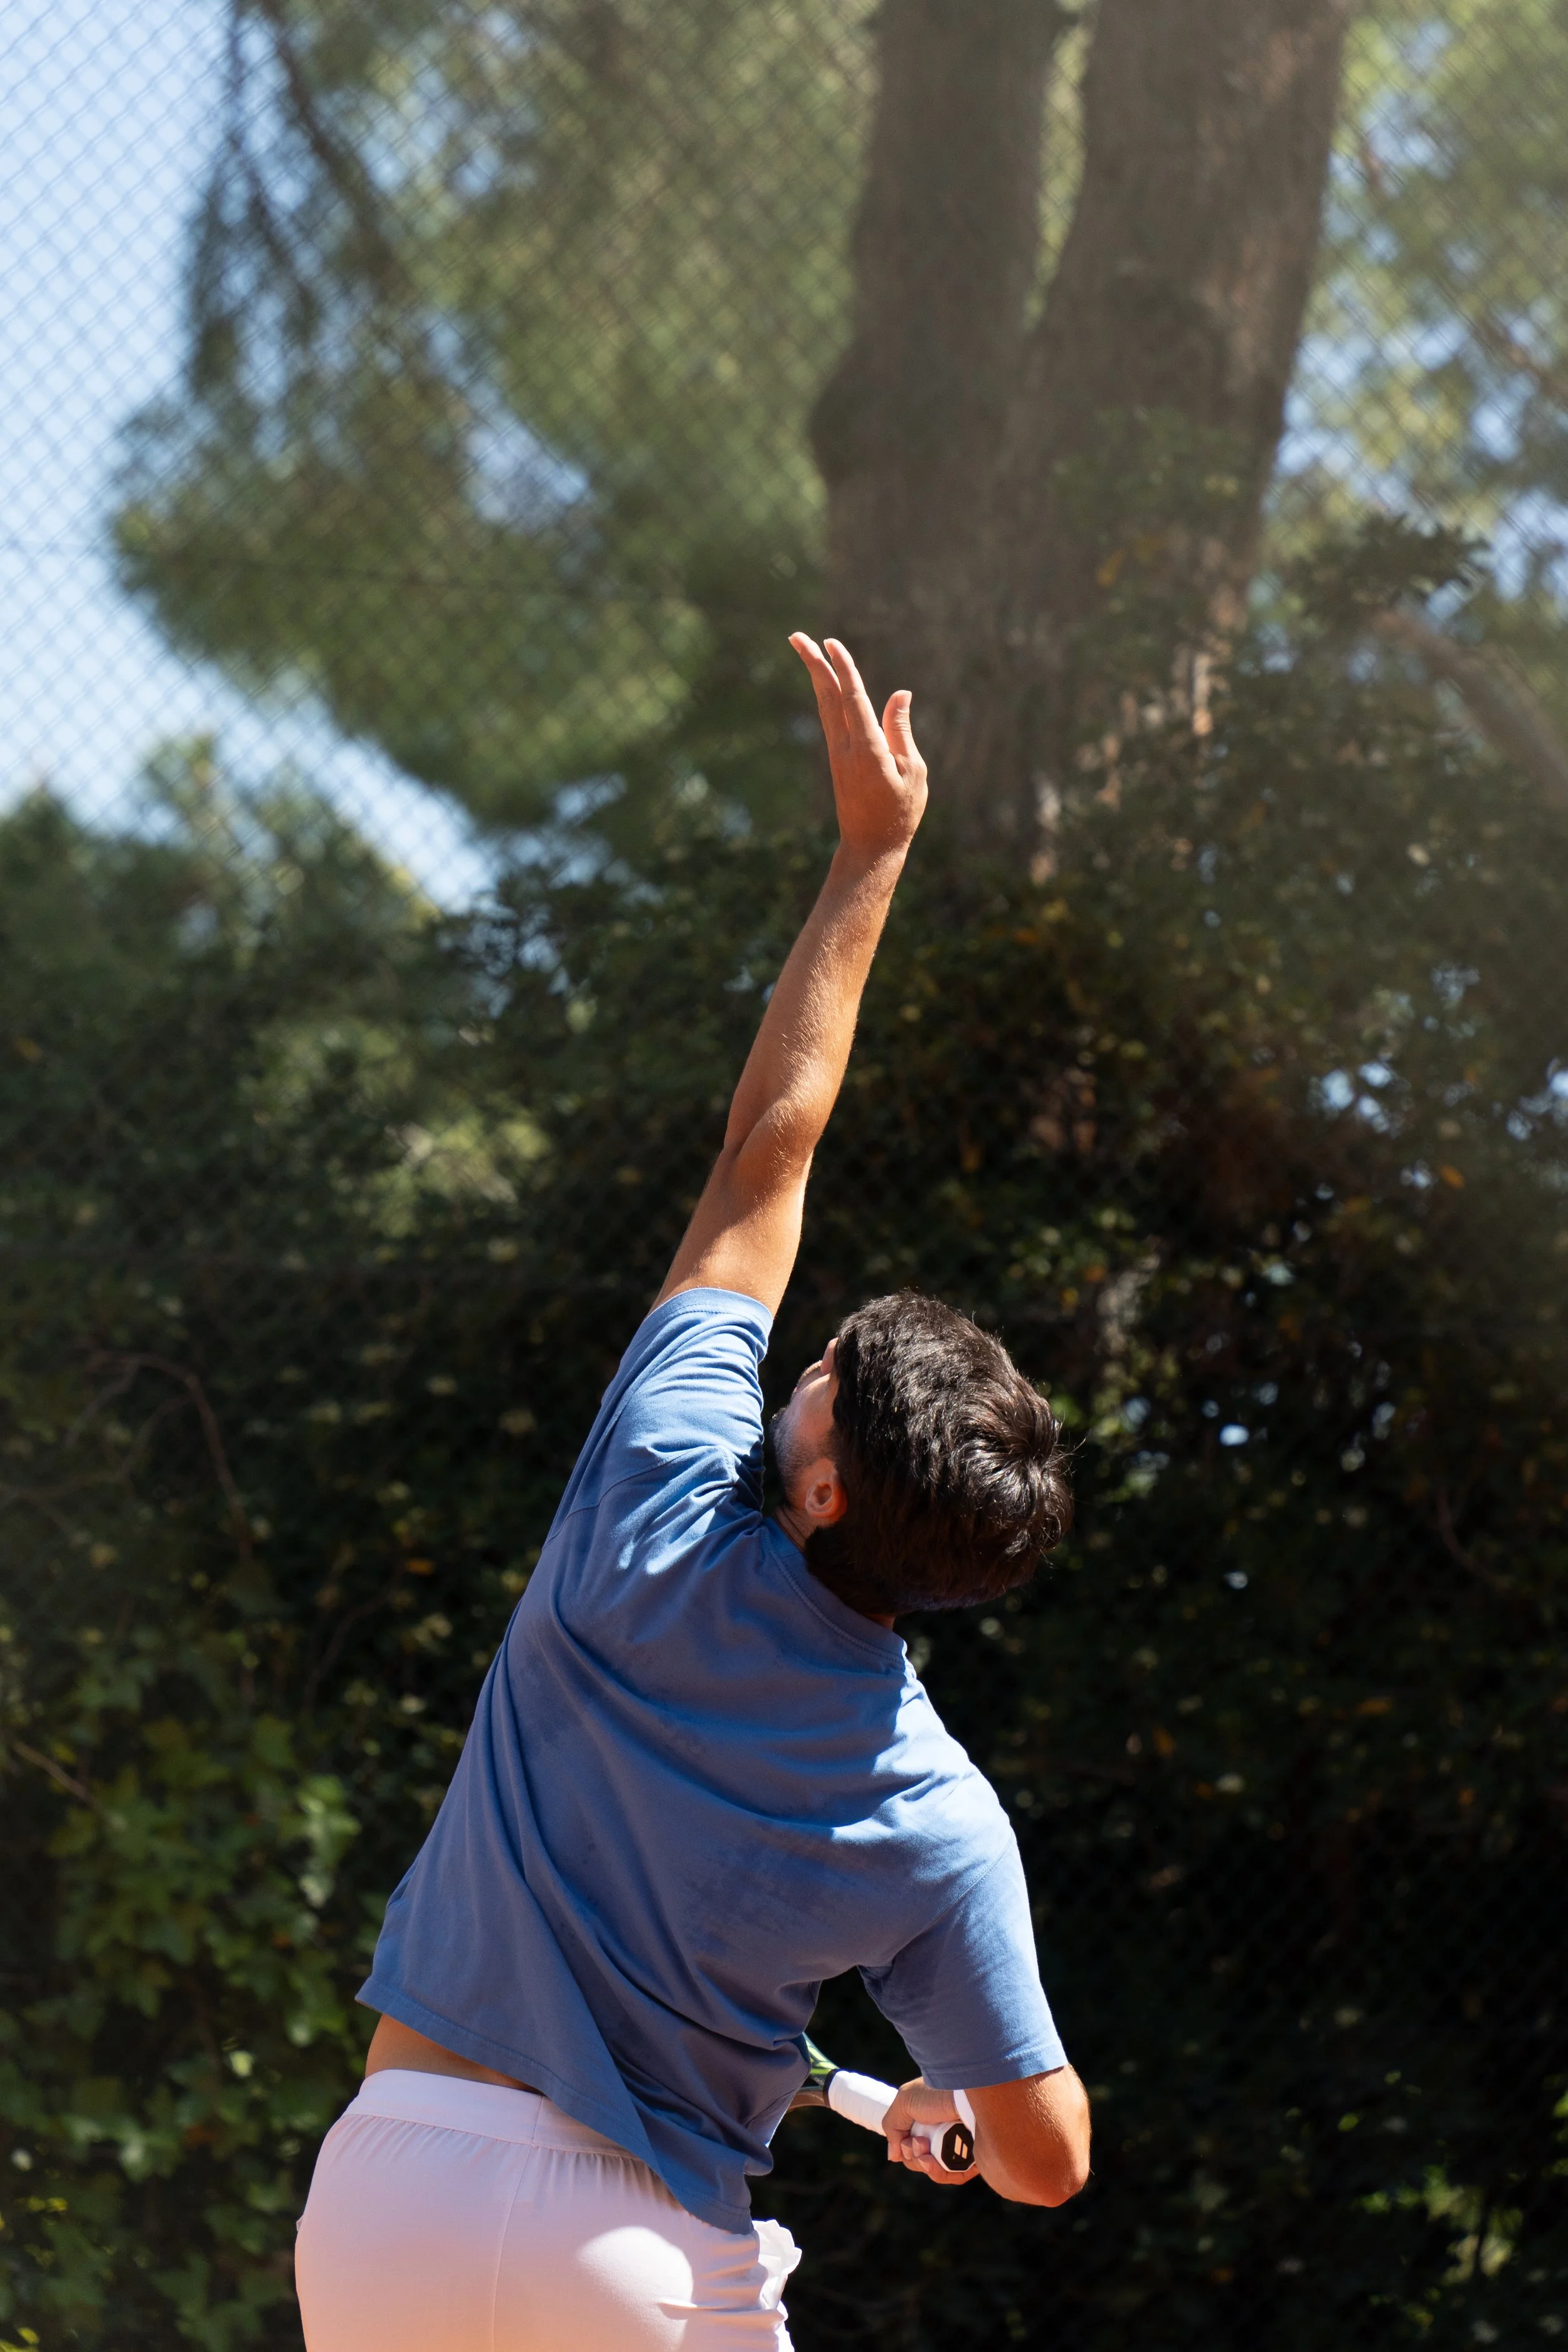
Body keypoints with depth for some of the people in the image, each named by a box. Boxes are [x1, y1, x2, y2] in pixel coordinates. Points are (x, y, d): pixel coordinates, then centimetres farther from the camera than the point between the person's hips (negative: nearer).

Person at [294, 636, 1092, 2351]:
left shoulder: (665, 1540, -8)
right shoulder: (939, 1824, -9)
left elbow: (765, 1152, 2)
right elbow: (1049, 2157, -4)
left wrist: (870, 854, 9)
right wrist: (949, 2115, 21)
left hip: (394, 2182, 1)